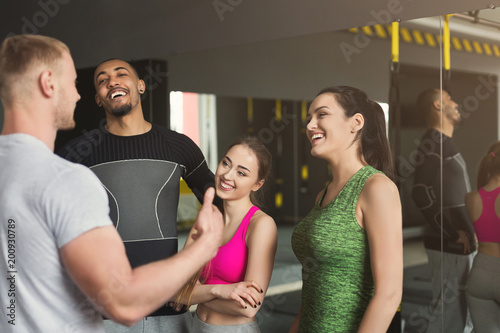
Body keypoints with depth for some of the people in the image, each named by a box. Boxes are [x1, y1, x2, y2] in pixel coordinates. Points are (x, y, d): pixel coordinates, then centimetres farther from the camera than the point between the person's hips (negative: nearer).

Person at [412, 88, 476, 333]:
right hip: (450, 246, -10)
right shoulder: (434, 142, -14)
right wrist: (452, 234, -20)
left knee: (463, 313, 18)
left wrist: (466, 230, 14)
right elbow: (422, 192, -25)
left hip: (461, 244, 10)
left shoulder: (446, 142, 15)